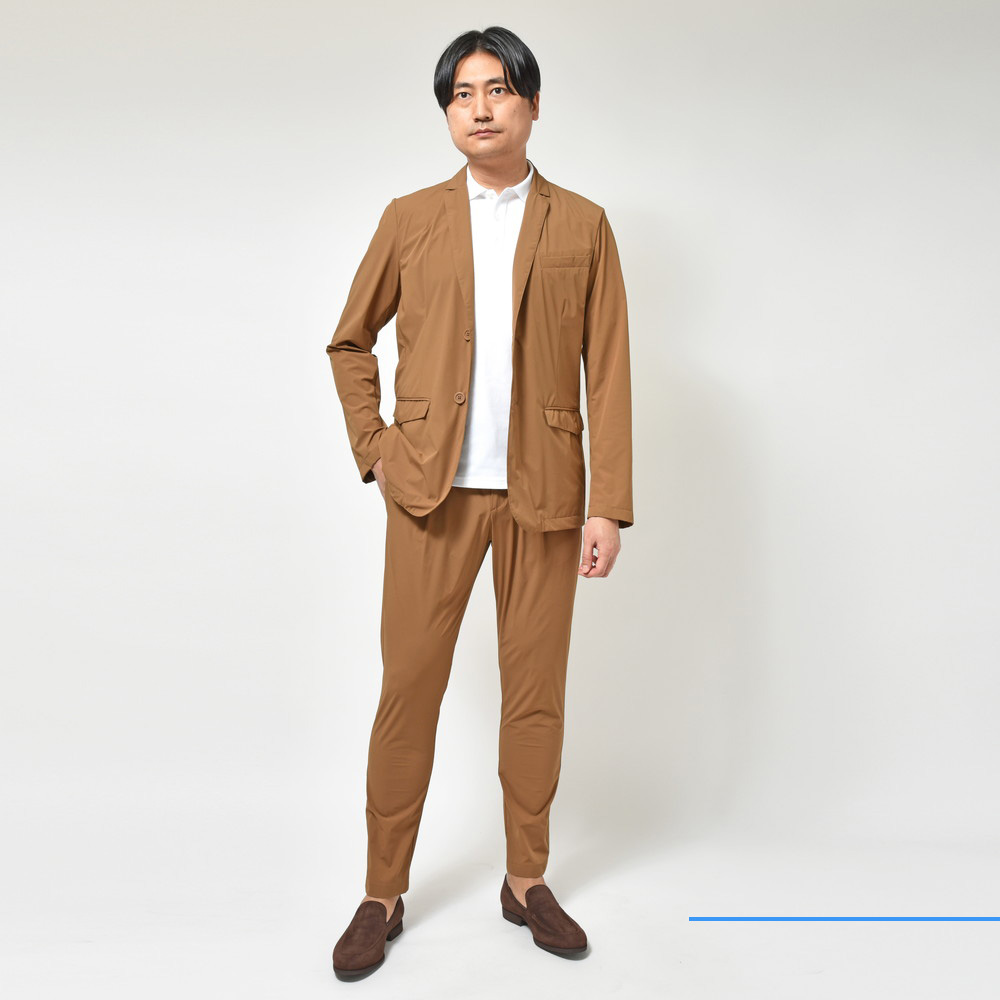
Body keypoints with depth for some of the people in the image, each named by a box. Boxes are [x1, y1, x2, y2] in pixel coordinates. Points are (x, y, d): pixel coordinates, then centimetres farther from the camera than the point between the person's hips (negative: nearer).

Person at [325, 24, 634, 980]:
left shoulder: (582, 226, 6)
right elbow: (349, 342, 17)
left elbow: (608, 373, 2)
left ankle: (526, 881, 25)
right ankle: (383, 893, 17)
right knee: (408, 688, 2)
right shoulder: (409, 219, 9)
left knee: (536, 689, 7)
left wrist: (609, 504, -5)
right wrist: (374, 449, 5)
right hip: (432, 491, 0)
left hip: (543, 495, 0)